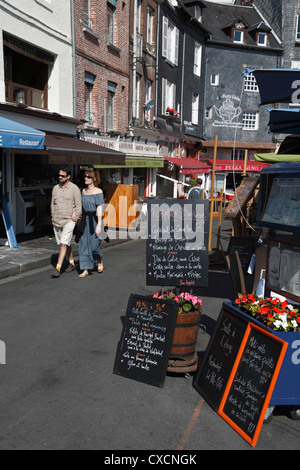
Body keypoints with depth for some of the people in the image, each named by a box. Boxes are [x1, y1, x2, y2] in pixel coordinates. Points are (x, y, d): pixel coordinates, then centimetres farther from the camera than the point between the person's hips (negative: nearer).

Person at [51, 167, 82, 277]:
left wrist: (75, 218, -7)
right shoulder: (55, 188, 9)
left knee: (63, 244, -12)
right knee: (66, 244, 14)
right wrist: (53, 217, 10)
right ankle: (72, 263, 30)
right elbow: (52, 204, 17)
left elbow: (78, 205, -4)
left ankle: (58, 268, -14)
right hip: (56, 221, 5)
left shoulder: (74, 188, -5)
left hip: (69, 220, -5)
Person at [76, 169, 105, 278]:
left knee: (94, 244, -3)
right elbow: (82, 206, 15)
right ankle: (85, 270, 7)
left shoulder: (98, 191, -7)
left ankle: (99, 261, 28)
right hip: (85, 221, 5)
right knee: (84, 245, 2)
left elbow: (100, 208, -13)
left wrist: (99, 224, -19)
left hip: (94, 220, -5)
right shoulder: (83, 191, 10)